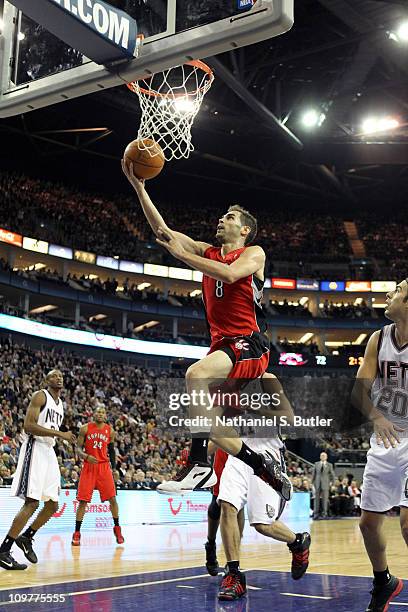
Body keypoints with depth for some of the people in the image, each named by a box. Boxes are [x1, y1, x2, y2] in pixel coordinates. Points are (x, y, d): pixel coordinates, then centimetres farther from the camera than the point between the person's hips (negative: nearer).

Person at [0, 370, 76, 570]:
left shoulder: (60, 404, 19)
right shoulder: (40, 396, -7)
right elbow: (28, 425, -18)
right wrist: (60, 434, -21)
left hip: (49, 452, 9)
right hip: (35, 449, -9)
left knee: (52, 505, 8)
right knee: (32, 503, -15)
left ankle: (26, 537, 25)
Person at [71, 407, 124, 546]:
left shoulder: (110, 430, 5)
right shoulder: (85, 429, -2)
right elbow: (78, 449, -1)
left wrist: (114, 467, 9)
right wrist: (86, 456, -21)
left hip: (104, 466, 2)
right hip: (88, 467, -2)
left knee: (112, 498, -3)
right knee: (83, 501, -4)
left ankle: (117, 528, 14)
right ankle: (77, 533, 4)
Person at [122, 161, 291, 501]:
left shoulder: (254, 253, 1)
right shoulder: (207, 252, 18)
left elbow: (230, 273, -22)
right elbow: (162, 230, 11)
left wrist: (181, 253, -20)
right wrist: (138, 186, 5)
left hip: (249, 345, -8)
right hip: (222, 345, 8)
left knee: (196, 374, -35)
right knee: (208, 422, 2)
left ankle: (200, 464, -32)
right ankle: (266, 465, 19)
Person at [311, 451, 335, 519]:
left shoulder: (329, 465, 4)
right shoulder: (316, 464, 8)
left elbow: (332, 474, 8)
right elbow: (314, 473, 11)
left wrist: (331, 482, 1)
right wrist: (313, 481, 6)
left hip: (325, 484, -1)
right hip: (317, 484, 2)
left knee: (325, 499, -1)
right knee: (316, 498, 2)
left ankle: (324, 513, 5)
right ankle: (316, 513, 7)